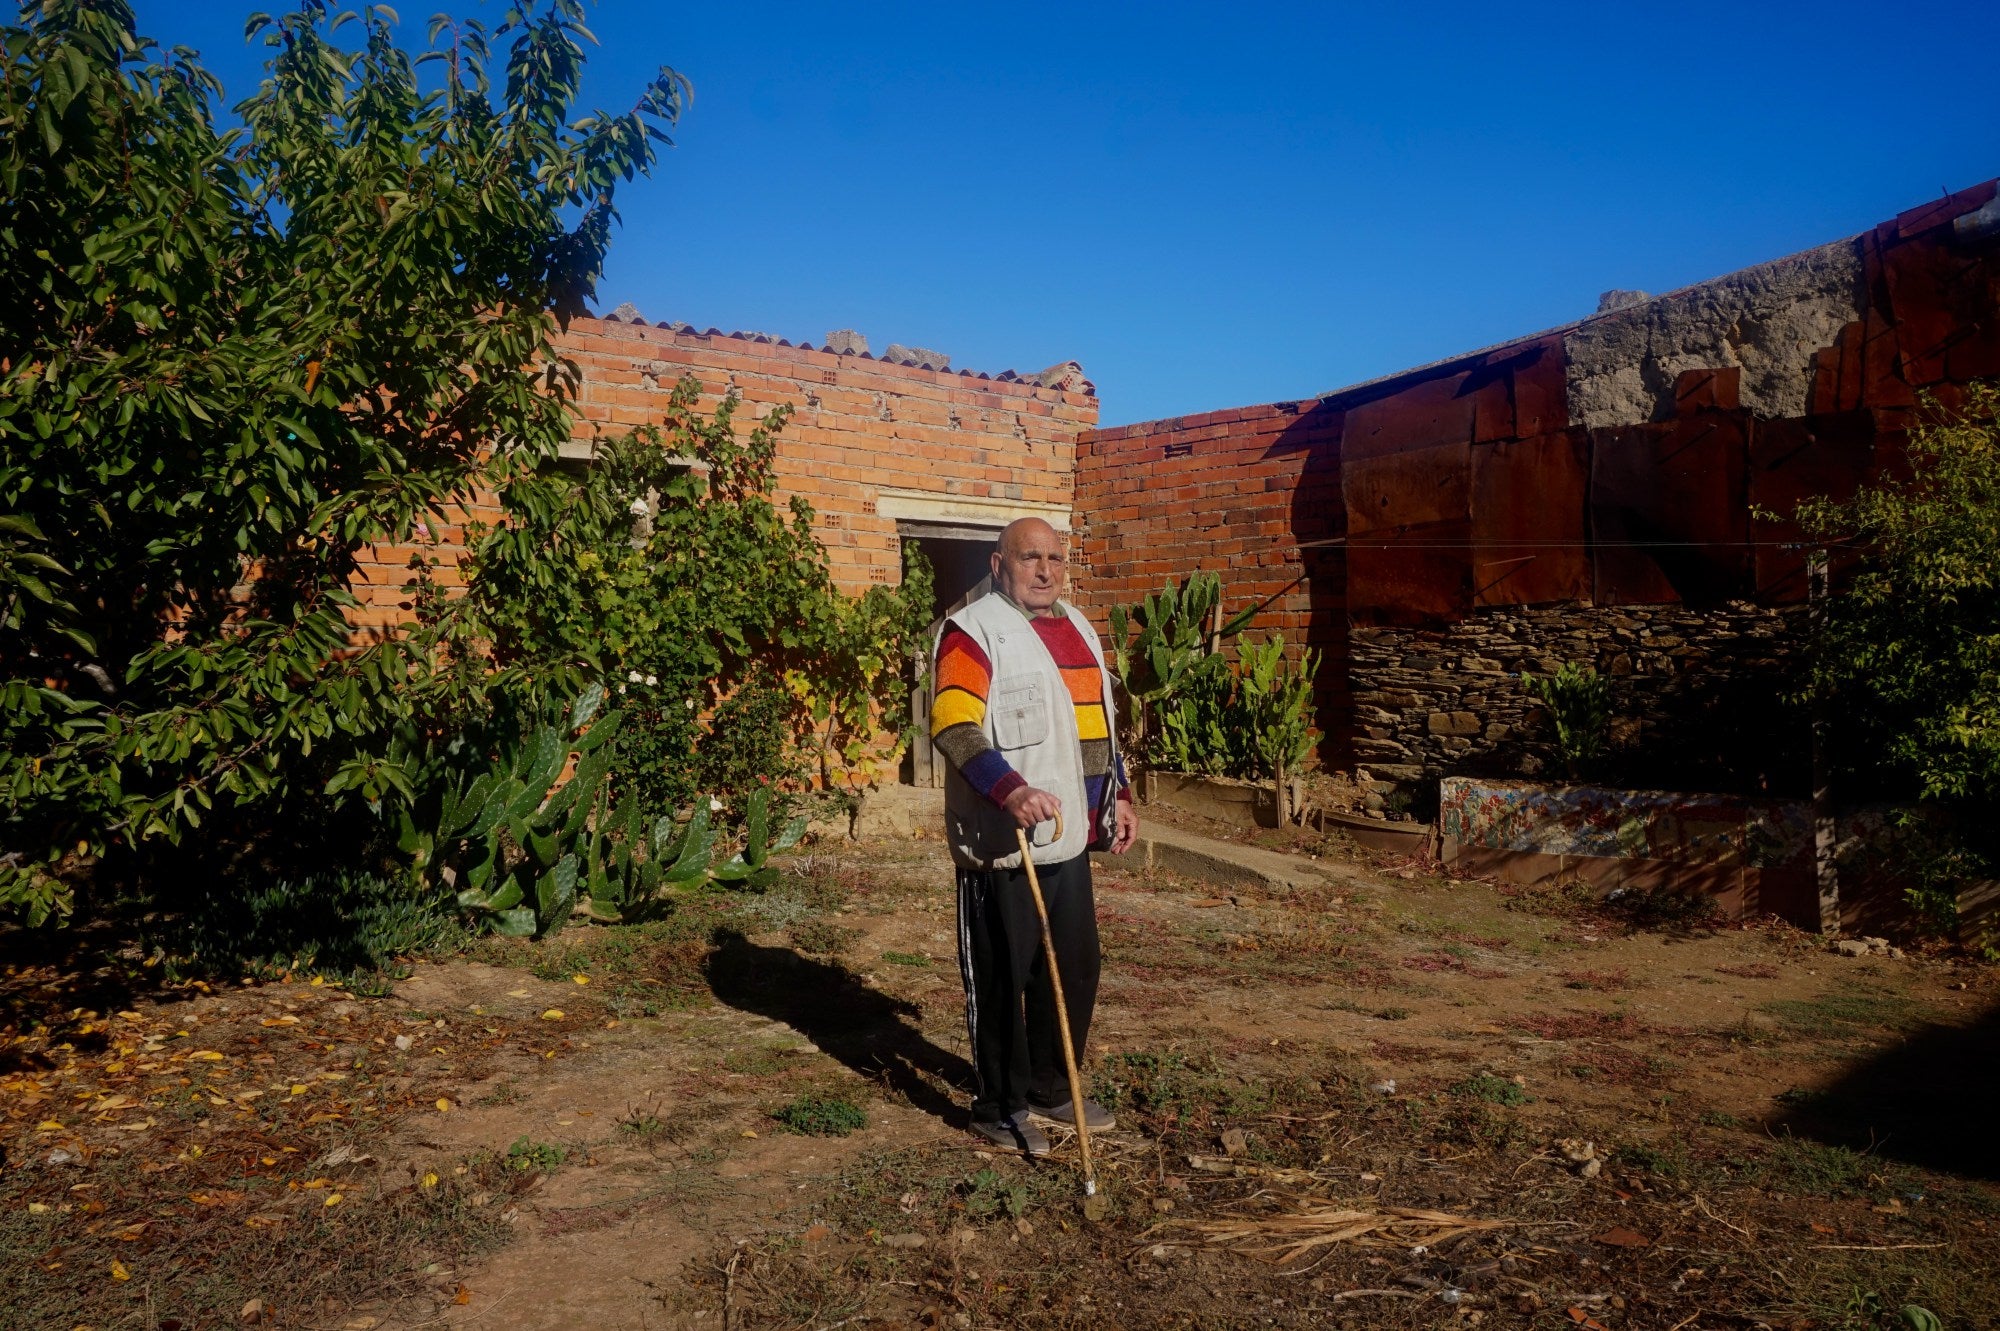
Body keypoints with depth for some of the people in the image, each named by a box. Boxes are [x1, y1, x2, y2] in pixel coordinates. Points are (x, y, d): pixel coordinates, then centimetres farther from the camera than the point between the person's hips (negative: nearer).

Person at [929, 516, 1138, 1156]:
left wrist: (1118, 796, 18)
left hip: (1068, 836, 8)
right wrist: (1010, 790, -35)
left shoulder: (1077, 628, 16)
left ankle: (1050, 1090, 31)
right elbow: (953, 727, -22)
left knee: (1074, 968, 14)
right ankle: (1000, 1107, 17)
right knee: (1001, 977, 2)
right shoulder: (972, 632, -10)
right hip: (1002, 840, -8)